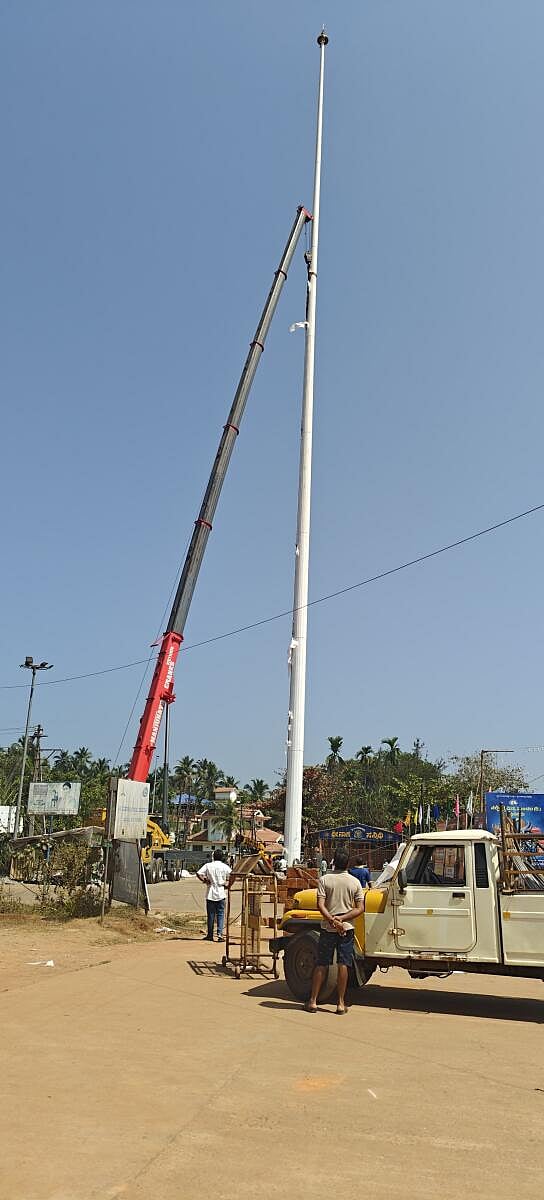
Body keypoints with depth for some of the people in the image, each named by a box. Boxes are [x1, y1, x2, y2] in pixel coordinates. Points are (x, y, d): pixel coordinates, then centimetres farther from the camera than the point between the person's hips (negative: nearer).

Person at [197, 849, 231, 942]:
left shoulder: (208, 865, -1)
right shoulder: (225, 867, -2)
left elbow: (199, 873, -9)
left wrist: (205, 880, 3)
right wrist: (228, 884, 5)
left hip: (210, 894, 1)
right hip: (221, 894, -1)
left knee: (211, 915, 10)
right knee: (220, 915, 4)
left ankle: (210, 935, 15)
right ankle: (220, 934, -7)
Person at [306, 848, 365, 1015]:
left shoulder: (324, 879, -5)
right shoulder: (355, 882, -1)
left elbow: (320, 905, -14)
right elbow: (360, 909, -5)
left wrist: (332, 920, -16)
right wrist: (341, 919, -11)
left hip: (327, 928, 0)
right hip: (347, 929, 0)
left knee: (321, 964, 8)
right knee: (343, 965, 5)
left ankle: (313, 1001, 11)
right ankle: (341, 1004, 8)